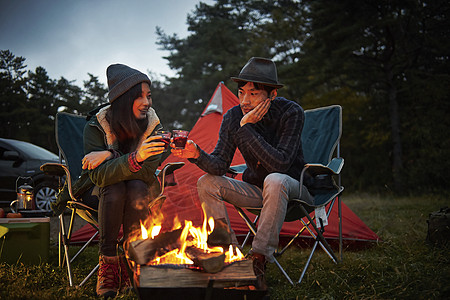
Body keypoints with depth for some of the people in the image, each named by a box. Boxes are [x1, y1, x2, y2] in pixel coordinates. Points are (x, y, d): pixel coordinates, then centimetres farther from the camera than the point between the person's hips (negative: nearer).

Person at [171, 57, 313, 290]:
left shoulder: (291, 112, -21)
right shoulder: (233, 117, -9)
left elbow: (280, 163, -32)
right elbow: (220, 165, -14)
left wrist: (246, 129, -33)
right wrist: (197, 154, -35)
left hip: (292, 188, -5)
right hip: (256, 190, 5)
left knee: (275, 180, -38)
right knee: (207, 183, -15)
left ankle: (258, 260, -32)